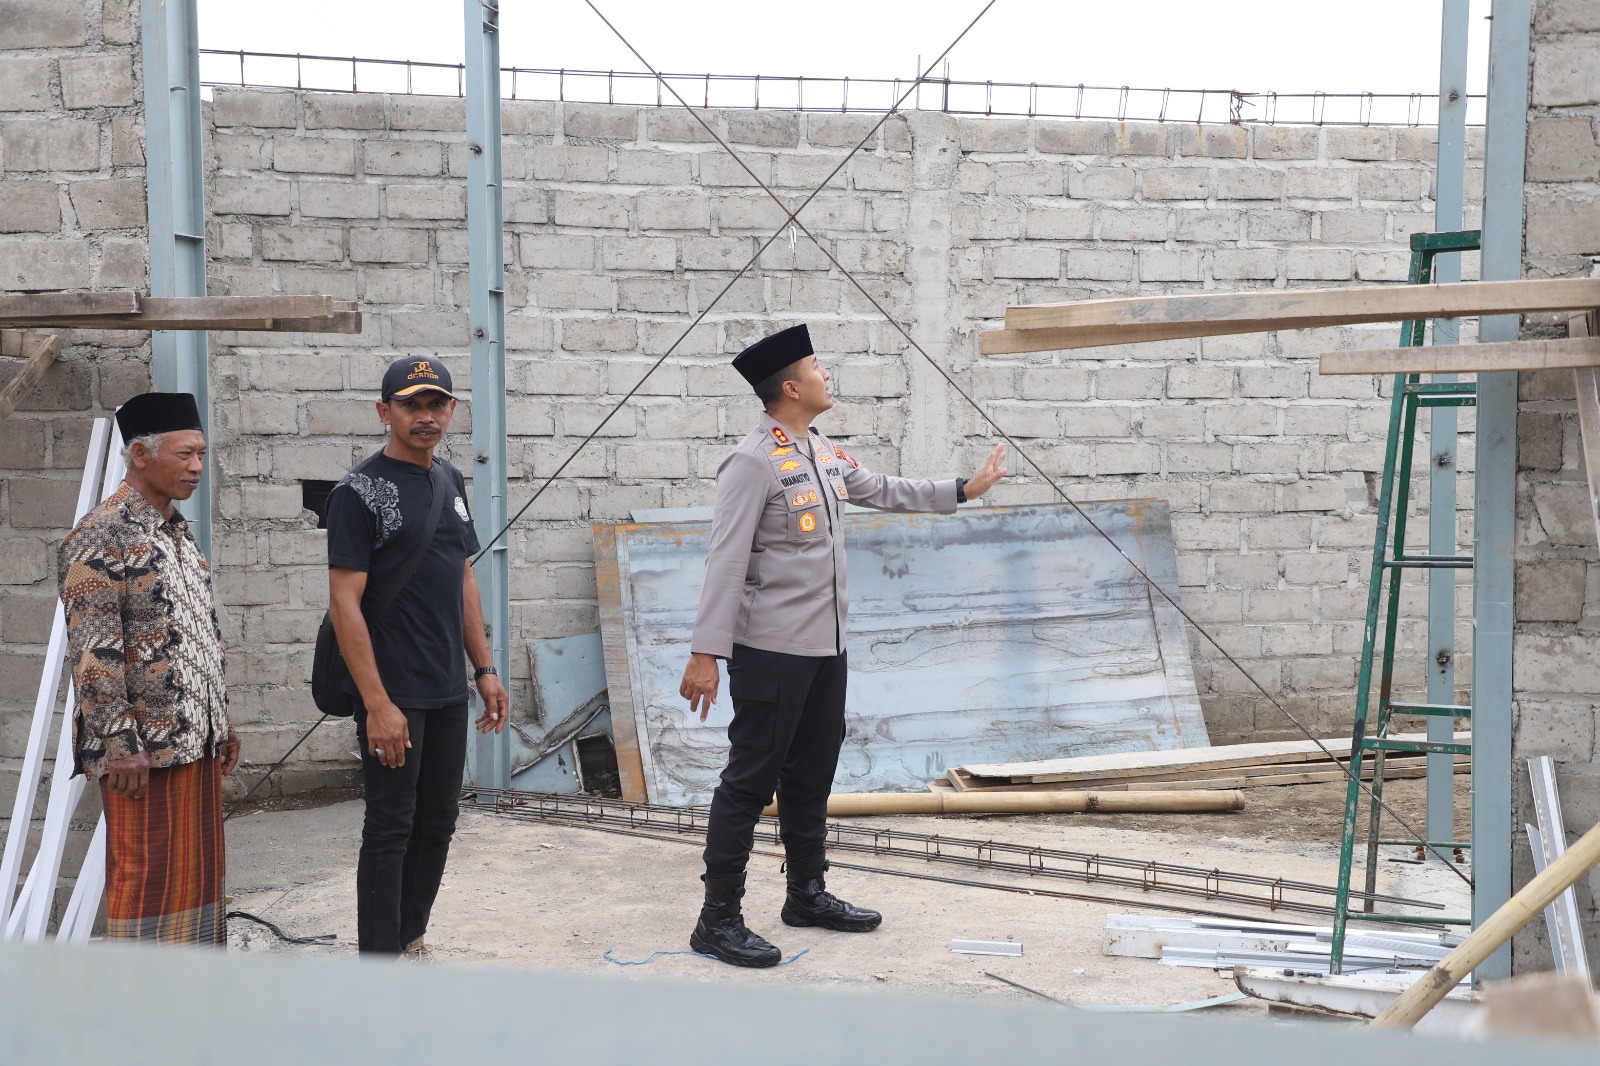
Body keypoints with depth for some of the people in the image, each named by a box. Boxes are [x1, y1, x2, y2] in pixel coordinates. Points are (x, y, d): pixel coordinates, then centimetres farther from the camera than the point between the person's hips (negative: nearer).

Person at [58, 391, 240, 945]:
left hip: (196, 740, 9)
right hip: (142, 748, -8)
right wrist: (119, 744, -20)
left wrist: (222, 724, 18)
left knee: (199, 869, 12)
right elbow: (92, 654, -17)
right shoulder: (100, 538, -13)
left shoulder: (180, 535, 15)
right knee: (146, 872, -1)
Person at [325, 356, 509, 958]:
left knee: (437, 825, 14)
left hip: (449, 693, 7)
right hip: (393, 697, -7)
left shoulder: (449, 482, 12)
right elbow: (344, 603, -16)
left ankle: (412, 942, 28)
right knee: (391, 829, -1)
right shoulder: (360, 492, -11)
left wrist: (485, 669, 14)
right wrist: (377, 704, -21)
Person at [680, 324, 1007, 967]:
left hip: (826, 647, 9)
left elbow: (883, 491, 28)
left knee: (812, 776, 17)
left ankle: (807, 895, 31)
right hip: (772, 652, -9)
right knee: (751, 780, -5)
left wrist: (965, 490, 30)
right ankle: (718, 920, 2)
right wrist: (705, 654, -23)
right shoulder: (754, 463, -15)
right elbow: (726, 562, -19)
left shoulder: (824, 453, 12)